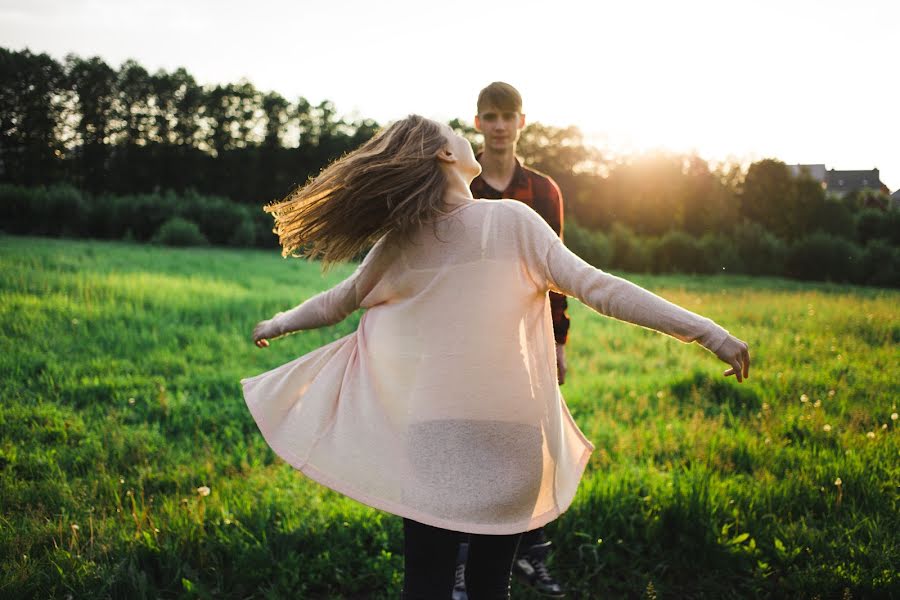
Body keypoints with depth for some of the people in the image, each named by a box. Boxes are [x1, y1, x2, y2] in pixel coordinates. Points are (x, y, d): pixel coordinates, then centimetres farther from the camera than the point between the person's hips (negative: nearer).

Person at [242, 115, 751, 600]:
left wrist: (276, 324, 34)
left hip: (431, 440, 2)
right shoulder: (511, 219, -8)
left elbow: (335, 303, 13)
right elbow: (594, 286, -14)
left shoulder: (398, 242, -1)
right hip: (509, 439, -1)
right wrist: (708, 331, -13)